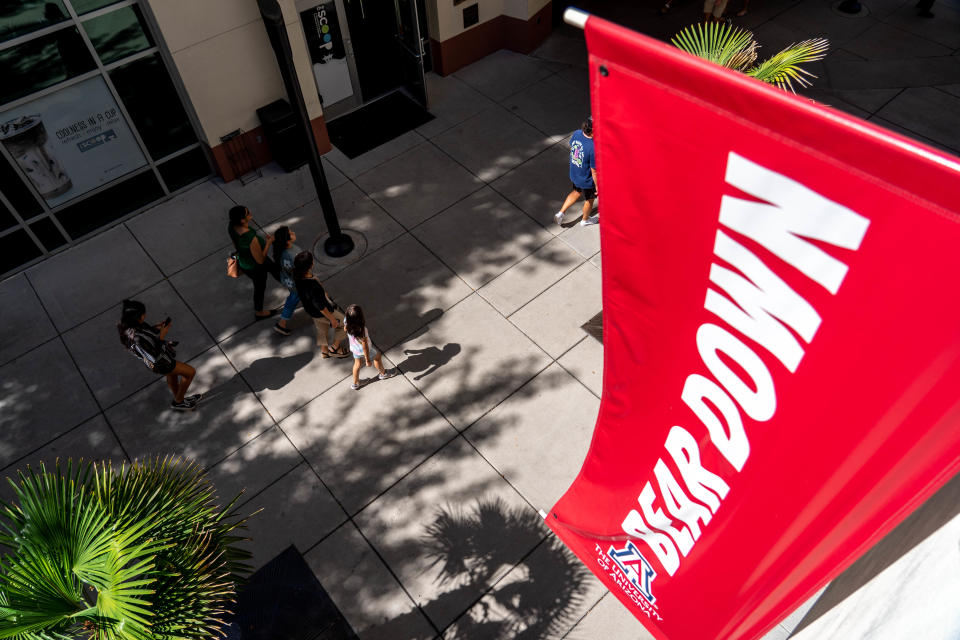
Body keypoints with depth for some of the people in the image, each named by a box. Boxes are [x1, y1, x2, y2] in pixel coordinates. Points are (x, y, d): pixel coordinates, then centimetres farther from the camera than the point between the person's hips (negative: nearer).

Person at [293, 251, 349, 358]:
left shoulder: (297, 276, -18)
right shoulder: (313, 286, -43)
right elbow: (320, 306, -30)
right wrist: (332, 319, -15)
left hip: (310, 309, 8)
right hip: (322, 312, -8)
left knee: (322, 329, 32)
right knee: (344, 324, 17)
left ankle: (324, 351, 54)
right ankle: (335, 348, 34)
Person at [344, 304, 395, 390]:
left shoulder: (346, 321, -28)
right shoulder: (362, 330, -44)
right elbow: (365, 347, -29)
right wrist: (367, 360, -15)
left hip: (354, 348, 5)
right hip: (363, 351, -5)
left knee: (357, 363, 31)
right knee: (378, 357, 27)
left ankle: (355, 384, 51)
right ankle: (383, 374, 53)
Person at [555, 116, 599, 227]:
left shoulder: (576, 133, -20)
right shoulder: (593, 148, -38)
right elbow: (594, 171, -27)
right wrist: (597, 186, -11)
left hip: (573, 175, 6)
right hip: (587, 181, -6)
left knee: (576, 192, 35)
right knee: (589, 200, 25)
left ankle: (561, 213, 36)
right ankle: (585, 220, 50)